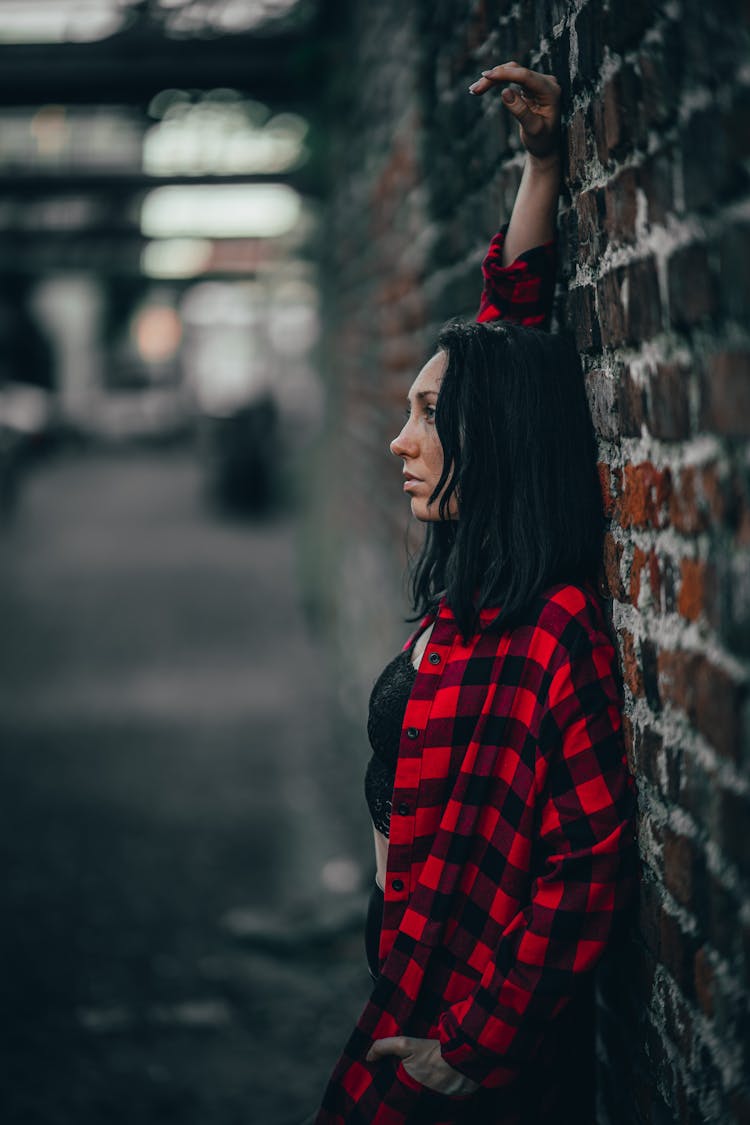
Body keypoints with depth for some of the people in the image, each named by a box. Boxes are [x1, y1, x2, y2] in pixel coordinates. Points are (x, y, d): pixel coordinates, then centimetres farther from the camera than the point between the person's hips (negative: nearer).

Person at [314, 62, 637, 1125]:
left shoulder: (553, 635, -22)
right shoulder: (467, 589, 2)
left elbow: (591, 861, -22)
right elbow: (509, 326, 11)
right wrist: (542, 159, 11)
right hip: (419, 987, 8)